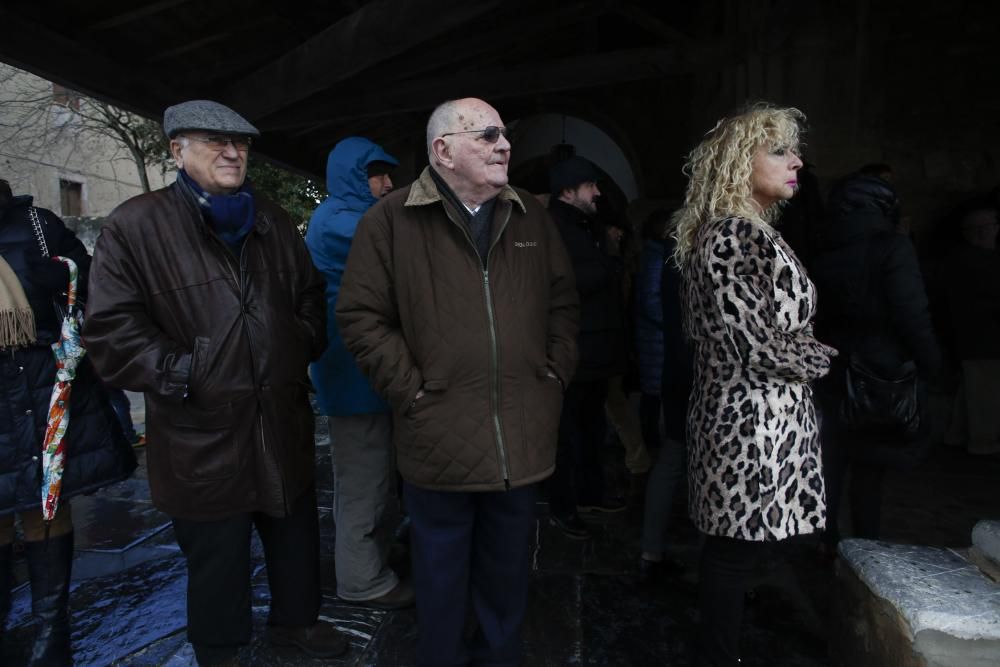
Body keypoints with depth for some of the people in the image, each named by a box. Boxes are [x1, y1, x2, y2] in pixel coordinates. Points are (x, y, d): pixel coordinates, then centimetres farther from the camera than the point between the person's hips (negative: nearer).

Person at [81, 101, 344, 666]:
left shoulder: (272, 220, 9)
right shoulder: (135, 226, -9)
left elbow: (310, 294, 19)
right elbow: (112, 328, -12)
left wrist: (305, 346, 7)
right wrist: (180, 373, -16)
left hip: (284, 423, 5)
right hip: (203, 437, -5)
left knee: (297, 537, 21)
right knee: (217, 559, 13)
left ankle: (296, 620, 46)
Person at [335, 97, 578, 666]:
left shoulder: (531, 217, 8)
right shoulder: (392, 220, -7)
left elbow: (563, 302, 13)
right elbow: (361, 316, -7)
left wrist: (557, 374, 5)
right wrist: (413, 391, -11)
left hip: (523, 440, 4)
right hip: (440, 441, -3)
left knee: (510, 570, 22)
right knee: (443, 576, 16)